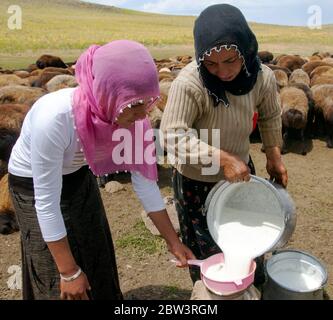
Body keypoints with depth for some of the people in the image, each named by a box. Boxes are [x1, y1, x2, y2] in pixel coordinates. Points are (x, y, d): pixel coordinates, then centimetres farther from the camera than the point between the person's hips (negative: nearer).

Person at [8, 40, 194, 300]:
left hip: (80, 177, 4)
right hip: (34, 183, -4)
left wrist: (173, 241, -7)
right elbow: (47, 203, -29)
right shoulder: (53, 118, -39)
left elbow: (144, 180, -12)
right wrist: (69, 272, -20)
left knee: (99, 263, 16)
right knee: (61, 285, 6)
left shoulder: (129, 114, -24)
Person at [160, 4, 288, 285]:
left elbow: (271, 116, 5)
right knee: (207, 253, 15)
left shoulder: (262, 77, -14)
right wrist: (222, 157, -35)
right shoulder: (189, 83, -31)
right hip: (196, 180, -5)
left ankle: (255, 290, 57)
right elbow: (172, 136, -30)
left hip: (241, 170, 5)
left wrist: (274, 155, 5)